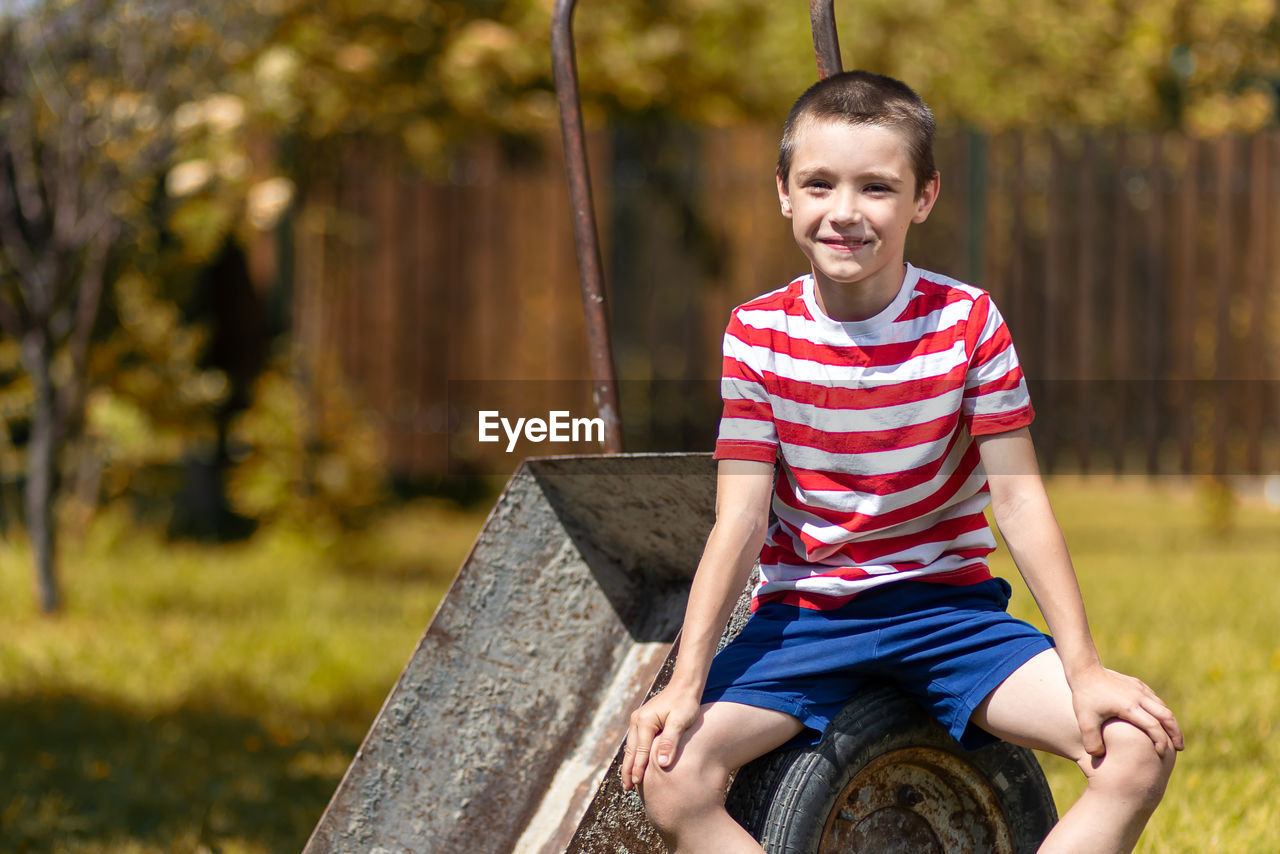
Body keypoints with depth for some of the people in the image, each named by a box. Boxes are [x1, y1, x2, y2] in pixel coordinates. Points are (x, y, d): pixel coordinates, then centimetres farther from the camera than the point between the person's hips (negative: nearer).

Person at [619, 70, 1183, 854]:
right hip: (803, 614, 0)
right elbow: (740, 520, -8)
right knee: (669, 772, -26)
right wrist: (686, 684, -18)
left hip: (948, 605, 0)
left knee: (1140, 745, -22)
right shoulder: (758, 334, -6)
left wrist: (1084, 668, -14)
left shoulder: (968, 323, -7)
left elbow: (1018, 500, -7)